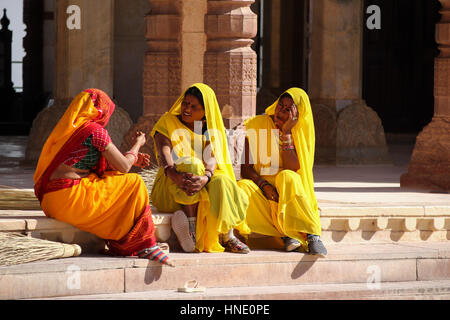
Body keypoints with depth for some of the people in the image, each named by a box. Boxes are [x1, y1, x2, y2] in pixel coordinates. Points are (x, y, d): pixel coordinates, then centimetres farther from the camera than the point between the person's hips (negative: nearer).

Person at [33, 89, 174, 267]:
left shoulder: (71, 128, 19)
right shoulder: (95, 130, -8)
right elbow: (123, 166, -3)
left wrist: (133, 160, 24)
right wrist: (137, 145, 15)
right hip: (70, 197, -9)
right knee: (134, 184, 3)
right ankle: (144, 246, 7)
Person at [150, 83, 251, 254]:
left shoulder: (212, 131, 11)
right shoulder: (168, 122, 5)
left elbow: (212, 158, -8)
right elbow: (164, 153, -14)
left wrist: (205, 178, -33)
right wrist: (176, 176, -36)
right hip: (170, 189, -2)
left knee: (221, 181, -30)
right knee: (191, 164, -32)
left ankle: (227, 235, -30)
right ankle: (192, 231, -38)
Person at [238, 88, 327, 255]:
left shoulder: (299, 132, 1)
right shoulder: (255, 125, -1)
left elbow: (293, 169, -13)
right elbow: (245, 167, -6)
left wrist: (286, 133, -16)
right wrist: (263, 184, -24)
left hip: (288, 192, 0)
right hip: (258, 186, 0)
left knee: (287, 177, -34)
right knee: (243, 187, -34)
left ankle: (312, 235, -37)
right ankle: (287, 234, -32)